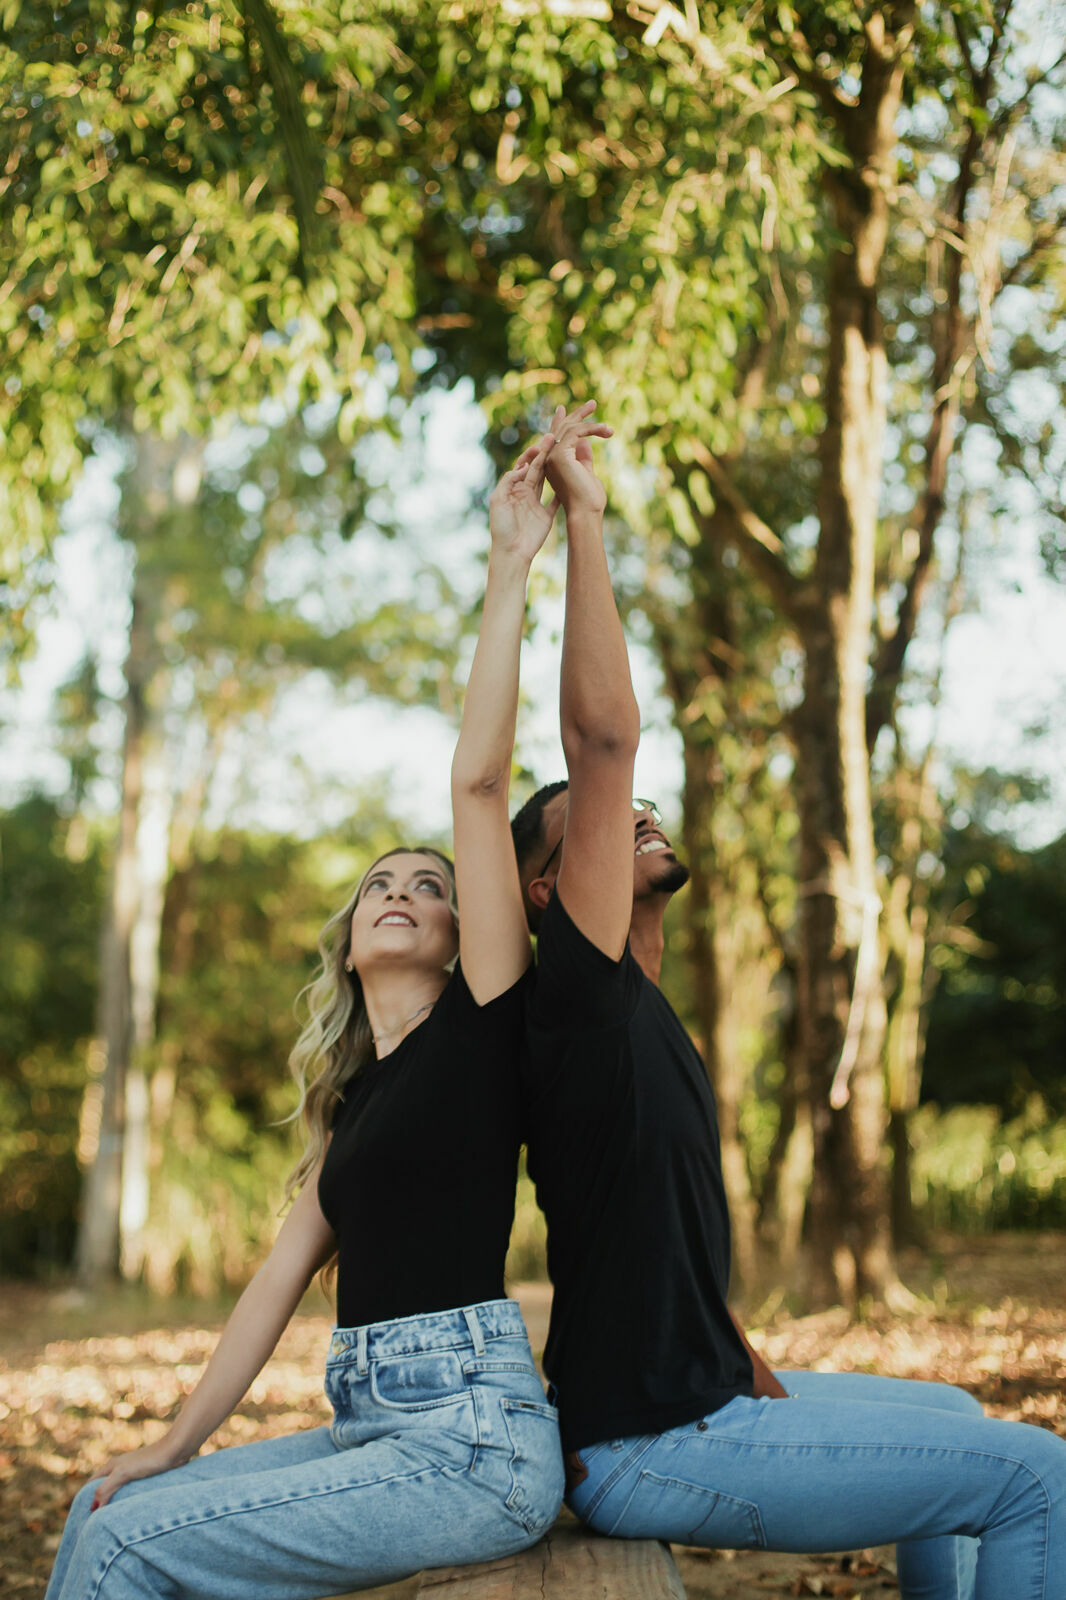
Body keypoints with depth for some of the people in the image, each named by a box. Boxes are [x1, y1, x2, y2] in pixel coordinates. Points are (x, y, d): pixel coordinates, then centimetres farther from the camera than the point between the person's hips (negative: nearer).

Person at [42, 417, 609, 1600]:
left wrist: (511, 566, -11)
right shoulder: (352, 1098, 20)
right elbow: (285, 1274, 17)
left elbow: (478, 783, -10)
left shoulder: (482, 1027, -2)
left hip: (472, 1439, -7)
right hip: (375, 1425, 8)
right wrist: (174, 1443, 13)